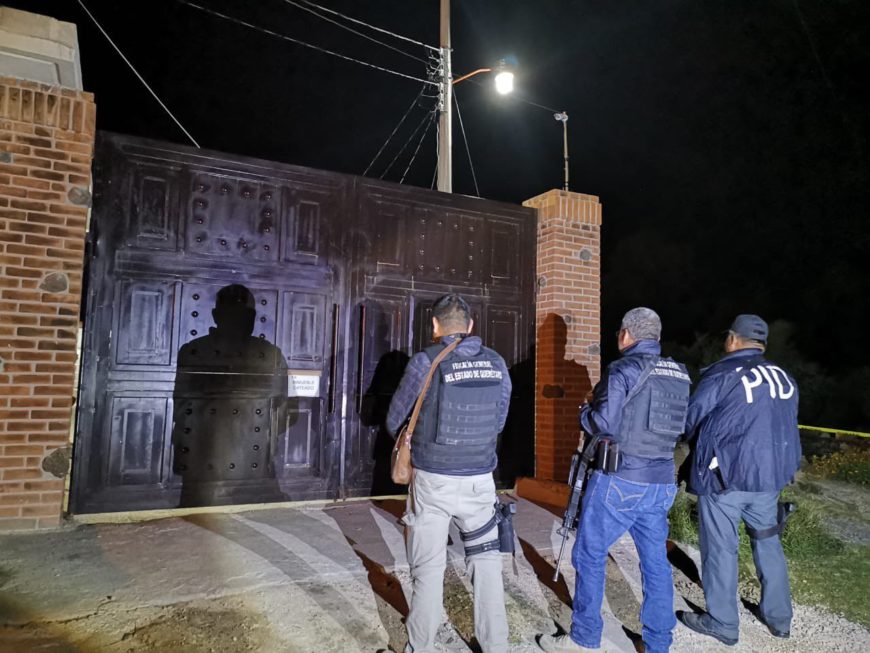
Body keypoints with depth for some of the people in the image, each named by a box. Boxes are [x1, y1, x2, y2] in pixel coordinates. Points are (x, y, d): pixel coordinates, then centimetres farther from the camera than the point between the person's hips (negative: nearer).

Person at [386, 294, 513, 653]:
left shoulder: (425, 361, -9)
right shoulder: (496, 363, 2)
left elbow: (394, 422, 1)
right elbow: (498, 421, 10)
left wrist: (411, 439, 23)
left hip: (433, 480, -3)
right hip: (480, 479, 3)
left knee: (429, 568, 8)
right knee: (486, 561, 17)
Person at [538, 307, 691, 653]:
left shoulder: (623, 369, -13)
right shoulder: (679, 374, 9)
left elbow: (602, 423, -18)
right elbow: (684, 425, 16)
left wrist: (584, 410, 2)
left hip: (620, 481, -7)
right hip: (662, 482, 7)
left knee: (590, 555, 6)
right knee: (656, 561, 15)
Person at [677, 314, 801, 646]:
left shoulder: (722, 374, -13)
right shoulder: (785, 378, 5)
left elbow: (690, 420, -5)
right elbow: (784, 426, 13)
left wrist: (702, 449, 15)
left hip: (724, 475, -6)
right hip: (770, 475, 6)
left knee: (720, 548, 6)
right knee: (767, 541, 21)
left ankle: (721, 622, 18)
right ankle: (779, 615, 33)